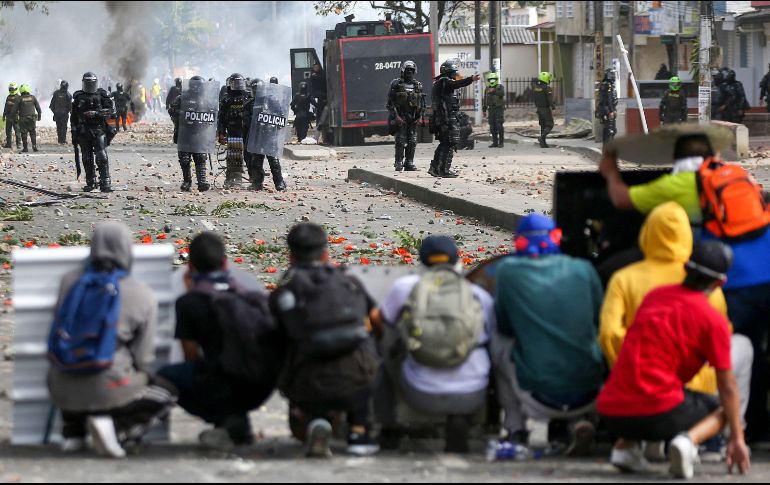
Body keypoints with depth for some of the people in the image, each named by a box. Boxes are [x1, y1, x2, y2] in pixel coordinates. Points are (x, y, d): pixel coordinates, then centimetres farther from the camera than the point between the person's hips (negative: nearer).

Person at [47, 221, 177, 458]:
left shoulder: (71, 281, 3)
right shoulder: (143, 297, -5)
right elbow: (143, 360, -1)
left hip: (63, 392, 5)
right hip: (106, 389, -5)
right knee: (167, 393, 20)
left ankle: (73, 432, 19)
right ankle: (116, 427, -6)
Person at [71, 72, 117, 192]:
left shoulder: (102, 95, 3)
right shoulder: (78, 97, 10)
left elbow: (111, 110, -4)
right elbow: (74, 117, 13)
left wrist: (96, 113, -15)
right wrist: (74, 133, 10)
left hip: (99, 130, -3)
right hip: (83, 132, 3)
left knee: (102, 157, -12)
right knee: (87, 159, 6)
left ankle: (105, 183, -15)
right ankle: (90, 183, 15)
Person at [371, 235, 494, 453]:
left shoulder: (405, 286, 4)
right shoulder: (481, 296, 5)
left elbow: (379, 320, 22)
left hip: (421, 395, 0)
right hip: (470, 399, 0)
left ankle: (388, 428, 29)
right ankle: (459, 420, 10)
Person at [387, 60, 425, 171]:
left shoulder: (418, 86, 12)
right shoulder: (396, 84, -1)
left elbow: (422, 103, 15)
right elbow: (390, 103, -4)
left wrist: (420, 116, 2)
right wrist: (396, 116, -13)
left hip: (413, 119, 4)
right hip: (400, 118, -4)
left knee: (412, 142, 4)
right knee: (401, 141, -6)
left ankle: (409, 163, 12)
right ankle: (399, 163, -1)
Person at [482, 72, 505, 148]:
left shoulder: (501, 87, -4)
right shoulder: (488, 89, 12)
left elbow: (502, 93, -27)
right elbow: (485, 101, 17)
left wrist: (494, 90, -40)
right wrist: (484, 110, 15)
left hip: (499, 109, -5)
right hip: (491, 109, 5)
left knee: (499, 126, -10)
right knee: (493, 127, 3)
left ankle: (501, 142, -5)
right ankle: (495, 142, 8)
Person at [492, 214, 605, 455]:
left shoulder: (509, 270, -2)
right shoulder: (583, 269, 3)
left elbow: (503, 326, 11)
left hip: (538, 398, -2)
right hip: (587, 396, 2)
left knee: (498, 343, 23)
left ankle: (516, 431, 21)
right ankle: (578, 421, 12)